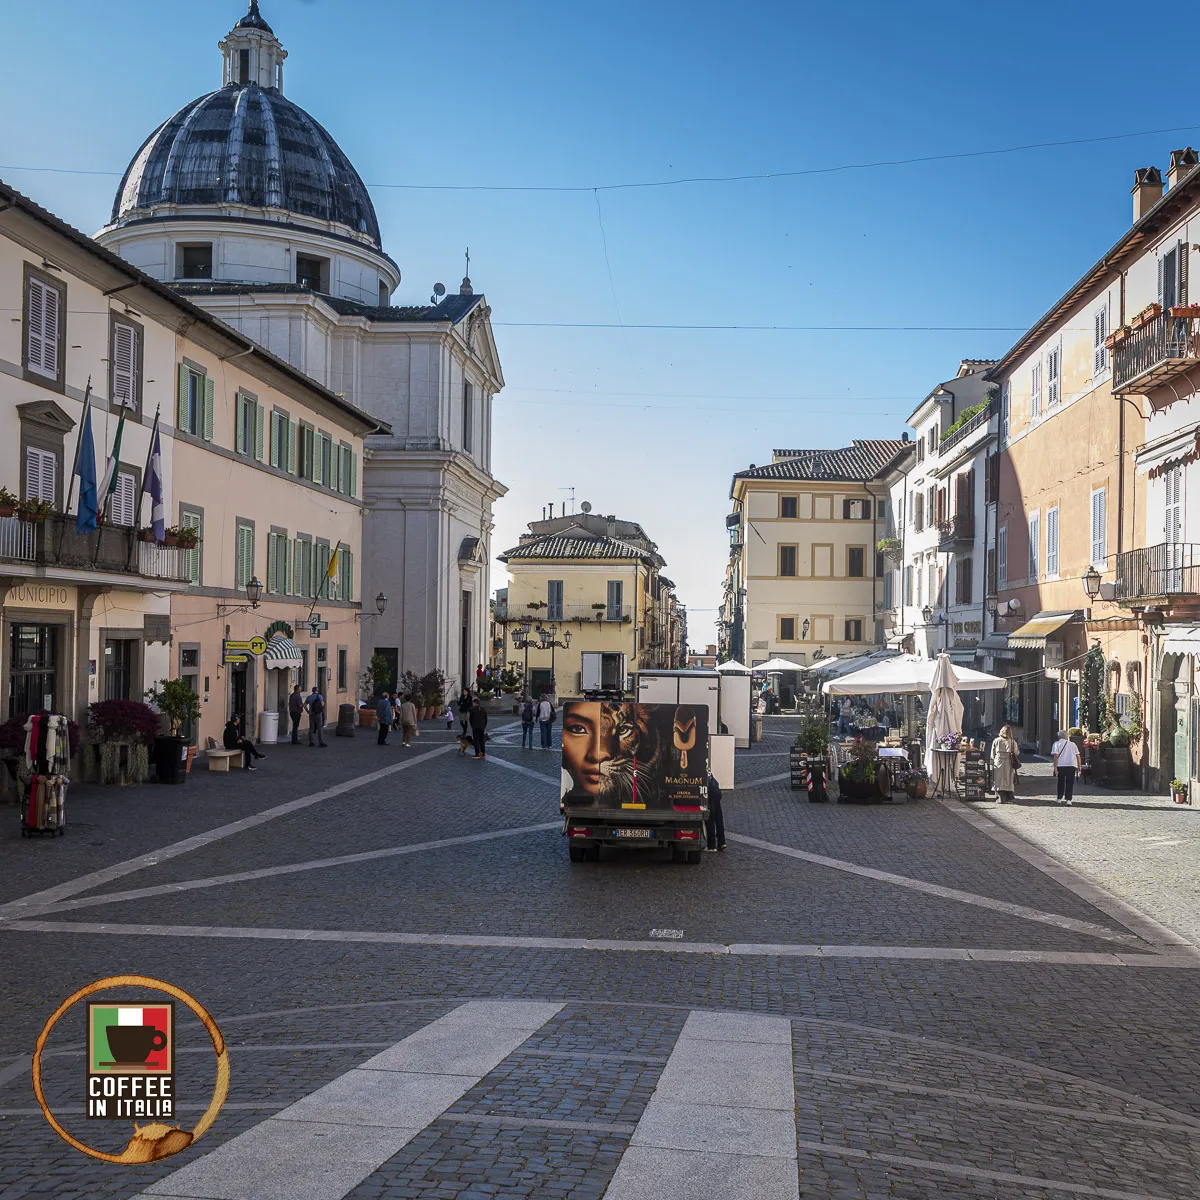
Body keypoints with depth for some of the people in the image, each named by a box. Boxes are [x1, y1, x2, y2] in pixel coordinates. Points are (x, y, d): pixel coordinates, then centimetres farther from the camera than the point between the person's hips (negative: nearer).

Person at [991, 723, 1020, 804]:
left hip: (998, 763, 0)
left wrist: (992, 763, 11)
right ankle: (1009, 798, 10)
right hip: (1009, 764, 0)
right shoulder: (1013, 742, -2)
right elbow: (1016, 753, 1)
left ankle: (1000, 798, -3)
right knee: (1009, 781, 10)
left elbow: (992, 754, 2)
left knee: (999, 781, 3)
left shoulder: (996, 741, -1)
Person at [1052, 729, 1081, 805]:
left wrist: (1055, 767, -9)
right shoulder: (1072, 744, 15)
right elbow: (1078, 756, 10)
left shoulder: (1057, 744, 5)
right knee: (1070, 783, 6)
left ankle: (1059, 799, 17)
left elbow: (1056, 756, -7)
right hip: (1072, 765, 1)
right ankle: (1068, 800, -2)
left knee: (1061, 782, 15)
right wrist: (1079, 766, 15)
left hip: (1061, 765, -1)